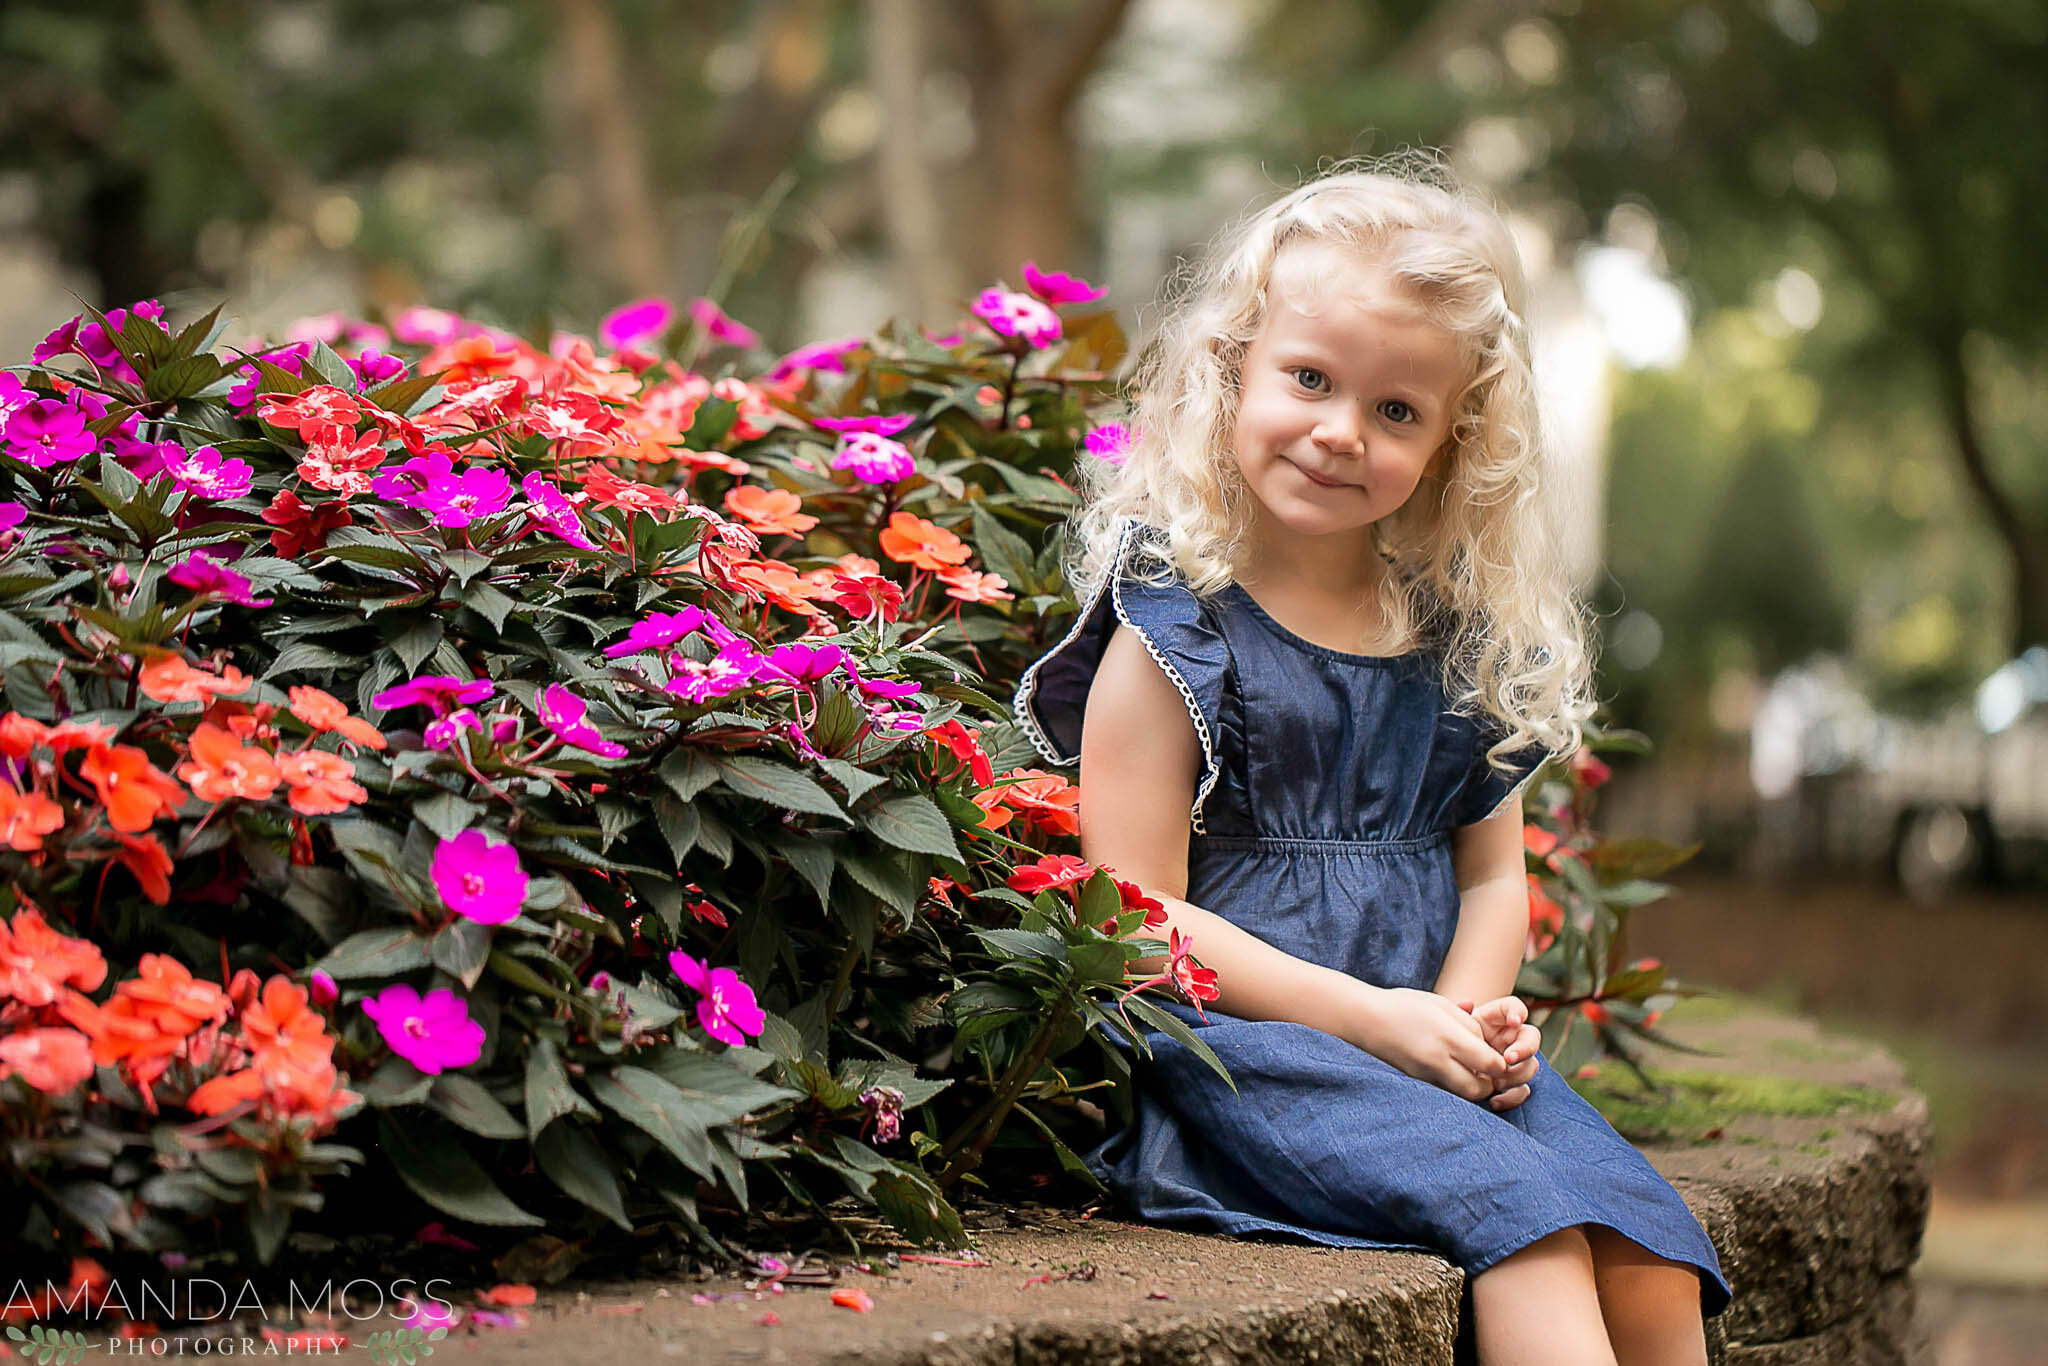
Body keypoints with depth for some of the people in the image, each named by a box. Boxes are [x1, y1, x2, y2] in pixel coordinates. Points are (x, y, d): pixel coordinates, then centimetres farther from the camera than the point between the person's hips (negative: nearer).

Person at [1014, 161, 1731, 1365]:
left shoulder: (1464, 634, 11)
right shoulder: (1176, 622, -7)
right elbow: (1142, 914, -11)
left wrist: (1470, 1014, -6)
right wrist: (1376, 1020, -16)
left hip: (1427, 1042, 6)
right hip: (1236, 1040, -6)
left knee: (1651, 1260, -13)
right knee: (1514, 1205, -27)